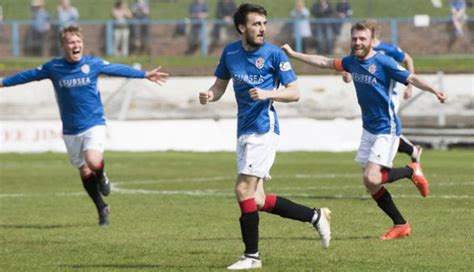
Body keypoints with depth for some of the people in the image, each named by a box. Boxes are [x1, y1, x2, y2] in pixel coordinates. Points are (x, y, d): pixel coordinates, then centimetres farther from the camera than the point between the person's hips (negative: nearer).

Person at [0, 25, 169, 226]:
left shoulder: (93, 64, -4)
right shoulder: (53, 67, -3)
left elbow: (118, 69, 8)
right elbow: (29, 75, 9)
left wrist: (145, 74, 11)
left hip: (94, 124, -2)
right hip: (70, 130, 2)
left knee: (93, 162, -26)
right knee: (85, 172, 6)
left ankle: (102, 177, 10)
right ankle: (102, 209, 24)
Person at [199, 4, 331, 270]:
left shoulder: (274, 54, -7)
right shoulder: (230, 52, 9)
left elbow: (294, 92, -7)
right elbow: (220, 85, 18)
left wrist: (268, 93, -24)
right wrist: (209, 95, -4)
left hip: (263, 130, -7)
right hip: (244, 131, 7)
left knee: (244, 190, -12)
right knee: (258, 201, 6)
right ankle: (316, 216, 22)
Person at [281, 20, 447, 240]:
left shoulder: (383, 62, -15)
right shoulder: (352, 61, 6)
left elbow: (411, 78, -23)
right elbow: (325, 62, 20)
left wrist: (434, 91, -40)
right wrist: (293, 54, 22)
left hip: (386, 129, -8)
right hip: (368, 129, 8)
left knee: (372, 179, -19)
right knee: (371, 185, 5)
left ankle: (412, 171, 6)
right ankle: (401, 225, 16)